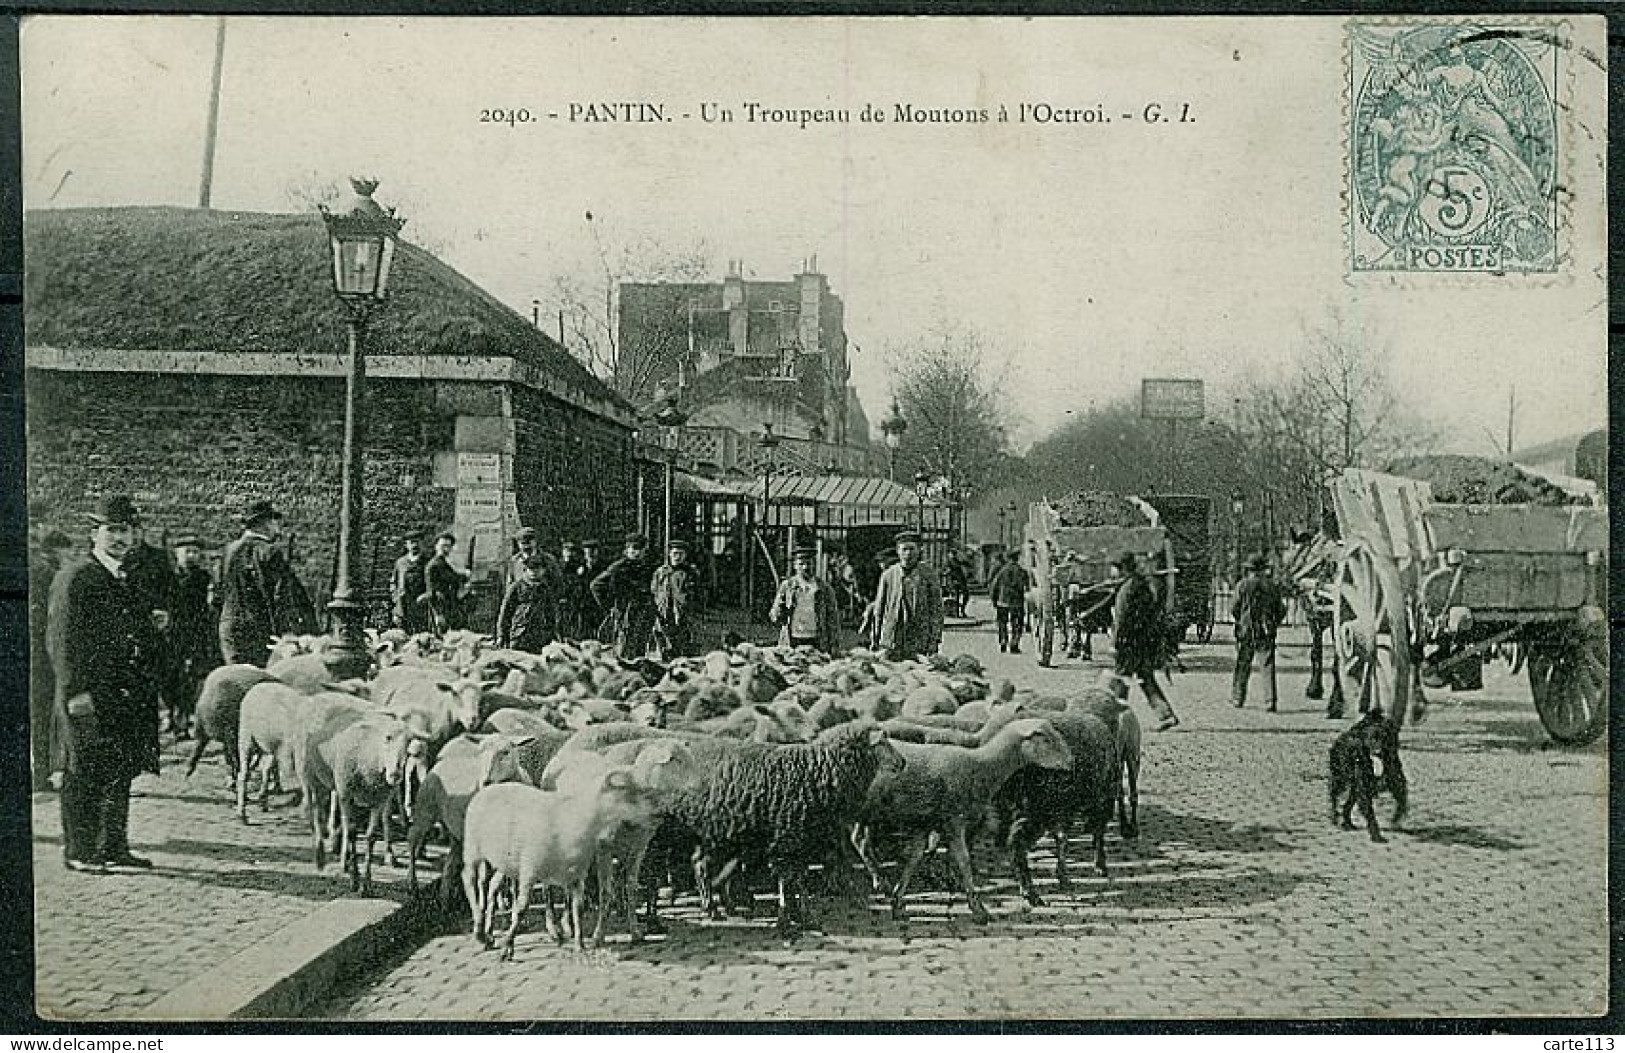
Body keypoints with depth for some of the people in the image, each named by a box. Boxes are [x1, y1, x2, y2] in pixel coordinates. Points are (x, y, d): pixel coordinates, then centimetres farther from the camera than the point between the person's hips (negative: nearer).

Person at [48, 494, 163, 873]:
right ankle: (79, 851, 7)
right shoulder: (73, 578, -5)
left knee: (121, 774, 10)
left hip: (128, 697, 7)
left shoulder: (133, 581, 18)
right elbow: (62, 639, -11)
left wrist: (150, 682, 15)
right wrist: (76, 692, -17)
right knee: (84, 775, -1)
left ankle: (114, 848, 18)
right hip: (89, 696, -7)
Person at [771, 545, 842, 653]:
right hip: (791, 643, 0)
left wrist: (834, 648, 1)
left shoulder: (824, 588, 7)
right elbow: (774, 617, 10)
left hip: (816, 644, 0)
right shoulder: (786, 586, 8)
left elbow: (833, 620, 7)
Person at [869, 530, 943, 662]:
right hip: (890, 641, 2)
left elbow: (936, 610, 2)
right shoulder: (888, 575, 8)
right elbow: (878, 610, 12)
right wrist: (875, 639, 8)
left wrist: (934, 640, -4)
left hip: (919, 642, -1)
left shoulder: (928, 575, 2)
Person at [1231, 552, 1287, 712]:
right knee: (1268, 667, 1)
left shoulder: (1243, 585, -3)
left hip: (1246, 632, -1)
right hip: (1266, 633, 1)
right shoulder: (1271, 586, 3)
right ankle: (1270, 701, -6)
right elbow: (1281, 610, 5)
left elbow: (1234, 609, -3)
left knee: (1242, 666, 10)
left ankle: (1237, 699, 17)